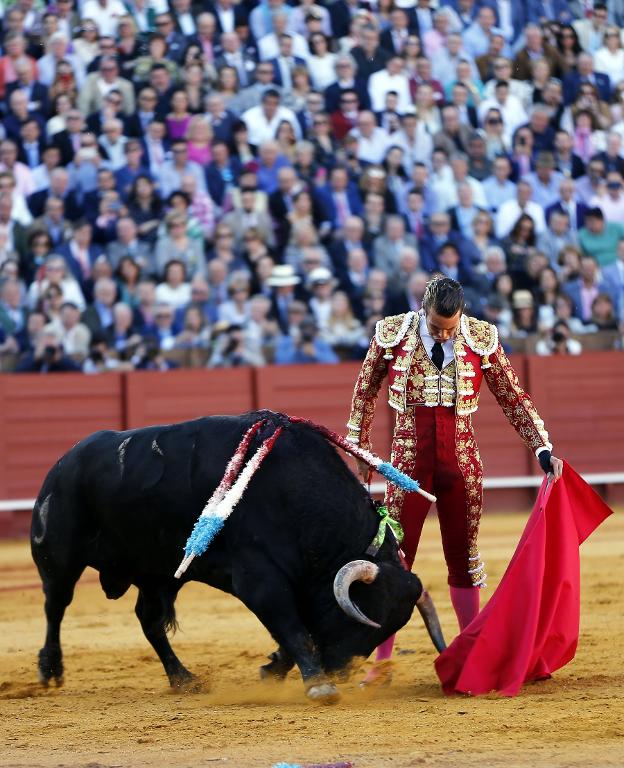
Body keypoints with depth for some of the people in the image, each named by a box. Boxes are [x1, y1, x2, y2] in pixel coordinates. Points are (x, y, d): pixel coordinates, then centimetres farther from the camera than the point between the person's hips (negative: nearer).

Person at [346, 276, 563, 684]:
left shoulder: (482, 339, -5)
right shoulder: (392, 335, -6)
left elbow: (515, 398, 3)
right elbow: (365, 391, 9)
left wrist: (543, 450, -3)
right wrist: (359, 449, 13)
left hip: (462, 462, 1)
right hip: (410, 461, -1)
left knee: (464, 559, 8)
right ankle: (382, 661, 7)